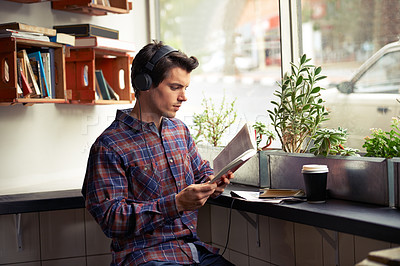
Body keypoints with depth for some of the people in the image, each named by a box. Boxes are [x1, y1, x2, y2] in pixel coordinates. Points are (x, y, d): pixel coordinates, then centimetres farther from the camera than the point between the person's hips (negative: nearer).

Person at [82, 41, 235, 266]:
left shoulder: (180, 129, 13)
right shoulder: (109, 146, -9)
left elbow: (202, 171, 27)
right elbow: (110, 218, -14)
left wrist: (212, 183, 1)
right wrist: (176, 204, -22)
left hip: (194, 247, 7)